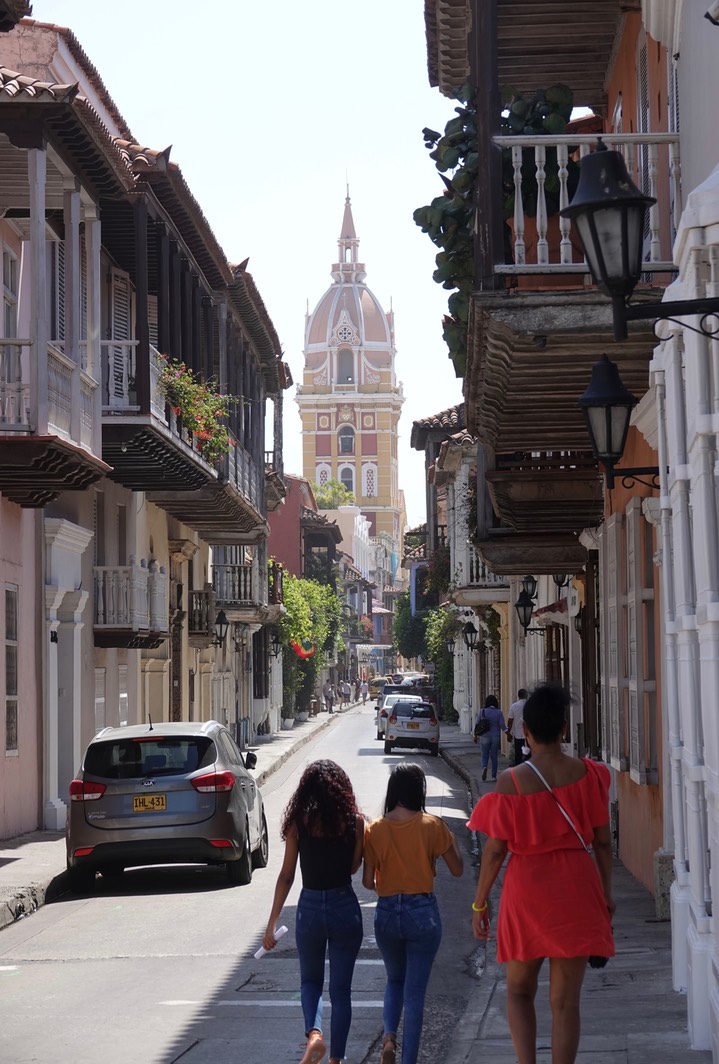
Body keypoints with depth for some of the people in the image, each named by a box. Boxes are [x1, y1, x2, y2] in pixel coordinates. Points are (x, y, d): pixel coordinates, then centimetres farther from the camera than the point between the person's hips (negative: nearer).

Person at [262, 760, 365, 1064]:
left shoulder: (298, 823, -6)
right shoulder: (354, 821, -6)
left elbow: (286, 875, -4)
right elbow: (354, 867, 3)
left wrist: (272, 923, 1)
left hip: (310, 908, 0)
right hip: (345, 908, 0)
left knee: (310, 981, 20)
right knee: (340, 989, 12)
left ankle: (314, 1034, -5)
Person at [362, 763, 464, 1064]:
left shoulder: (374, 829, -3)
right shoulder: (432, 826, -9)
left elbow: (368, 881, -1)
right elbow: (457, 869, -1)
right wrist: (452, 841, 14)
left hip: (386, 913, 2)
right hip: (422, 913, -2)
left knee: (395, 980, 24)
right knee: (415, 991, 5)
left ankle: (389, 1036, 2)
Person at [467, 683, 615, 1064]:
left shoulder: (511, 782, -10)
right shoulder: (588, 775, -4)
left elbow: (494, 850, -6)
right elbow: (603, 841, 0)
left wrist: (479, 903, 5)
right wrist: (606, 896, 12)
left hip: (526, 891, -1)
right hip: (576, 890, 1)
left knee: (519, 989, 17)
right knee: (565, 1000, 7)